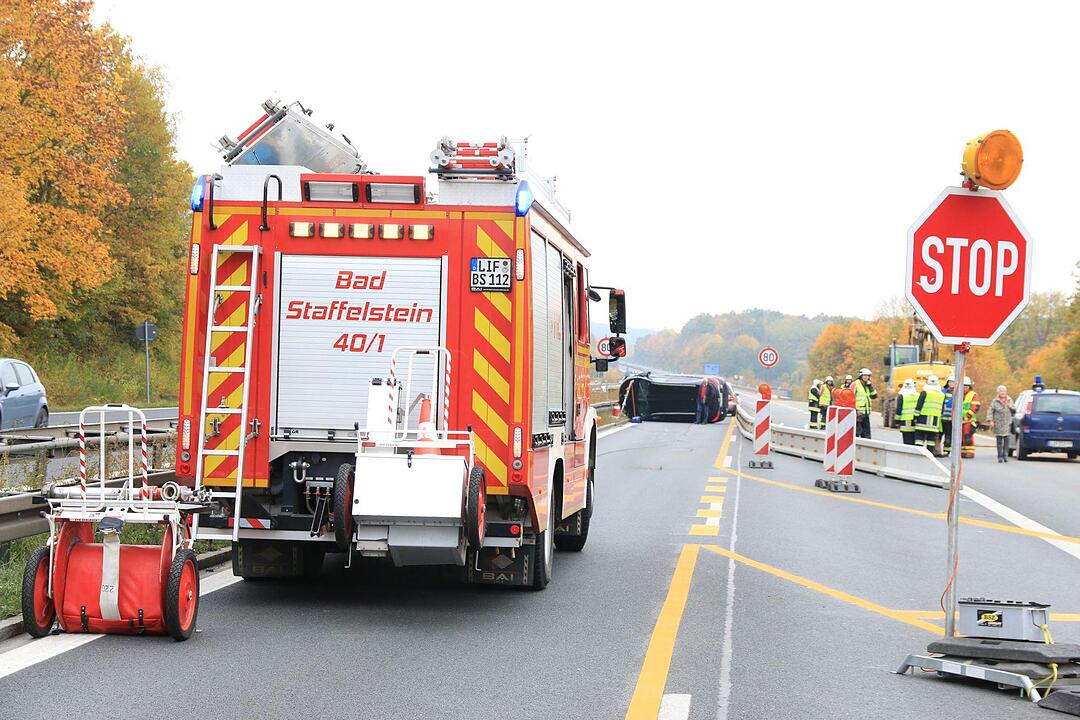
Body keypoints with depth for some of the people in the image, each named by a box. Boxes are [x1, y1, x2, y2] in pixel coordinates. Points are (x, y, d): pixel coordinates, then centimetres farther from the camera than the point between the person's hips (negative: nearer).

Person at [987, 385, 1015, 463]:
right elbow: (990, 411, -2)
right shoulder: (995, 401, 0)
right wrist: (990, 420, -13)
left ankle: (1005, 455, -1)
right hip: (998, 424, -2)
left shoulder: (1010, 400, 10)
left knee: (1006, 440, -5)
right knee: (999, 441, -1)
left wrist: (1010, 406, -7)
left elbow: (1014, 409, 13)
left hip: (1007, 424, 2)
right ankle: (1000, 456, 5)